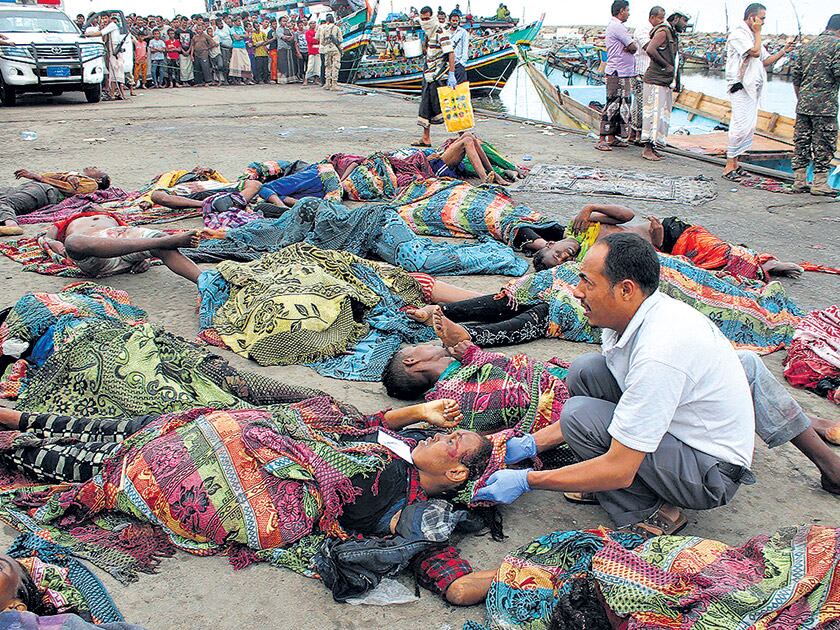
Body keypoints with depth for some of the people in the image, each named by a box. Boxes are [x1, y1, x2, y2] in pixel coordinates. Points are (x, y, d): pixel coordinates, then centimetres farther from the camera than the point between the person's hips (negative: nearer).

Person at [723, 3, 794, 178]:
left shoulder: (752, 35, 22)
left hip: (753, 88, 10)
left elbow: (765, 61, 22)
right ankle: (729, 165, -11)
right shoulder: (738, 34, -8)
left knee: (749, 126, 7)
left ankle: (735, 162, 11)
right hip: (740, 86, -10)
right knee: (742, 125, -15)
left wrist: (783, 51, 11)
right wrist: (757, 32, -7)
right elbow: (755, 52, -20)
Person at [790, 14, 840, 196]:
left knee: (801, 142, 8)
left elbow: (795, 75, 14)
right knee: (824, 144, 0)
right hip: (824, 106, -6)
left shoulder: (807, 46, 14)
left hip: (803, 105, 6)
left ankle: (799, 181, 11)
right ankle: (819, 183, 1)